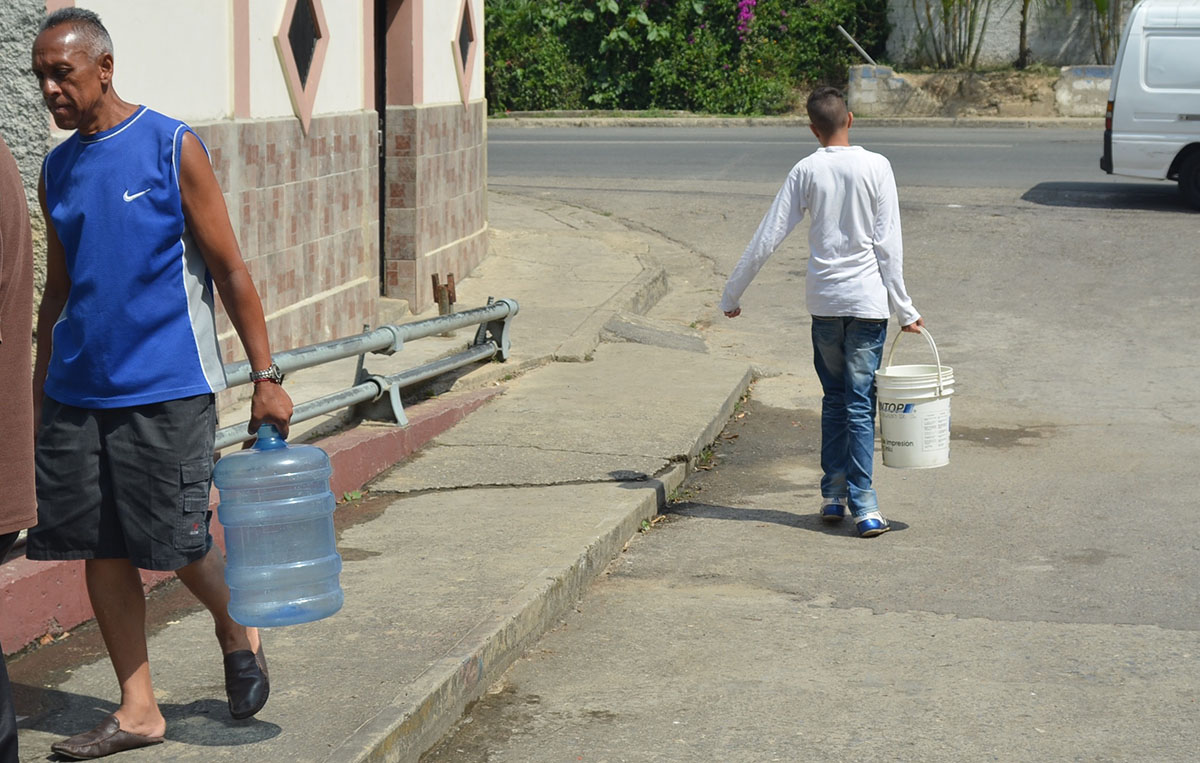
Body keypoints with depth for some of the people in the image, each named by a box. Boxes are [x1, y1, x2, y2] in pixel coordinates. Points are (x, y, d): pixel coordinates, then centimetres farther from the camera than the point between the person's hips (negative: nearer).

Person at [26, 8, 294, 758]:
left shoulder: (173, 148, -6)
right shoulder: (57, 170, 11)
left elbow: (230, 270, -6)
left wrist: (266, 377, -9)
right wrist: (39, 393, 16)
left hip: (165, 388, -5)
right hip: (79, 389, 6)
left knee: (175, 543, -4)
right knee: (102, 550, 5)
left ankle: (238, 631, 27)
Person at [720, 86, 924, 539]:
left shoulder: (806, 171, 0)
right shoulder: (876, 167, -3)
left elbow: (767, 239, 0)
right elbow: (889, 244, -5)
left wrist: (732, 294, 8)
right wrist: (903, 309, 1)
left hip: (823, 301, 2)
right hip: (868, 299, -2)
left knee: (834, 400, 15)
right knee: (859, 404, -1)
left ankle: (833, 496, 17)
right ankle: (863, 506, -5)